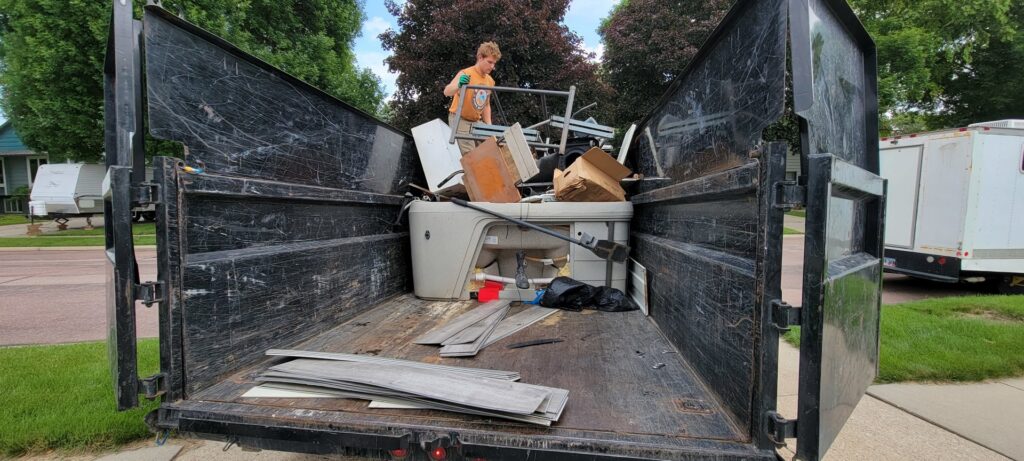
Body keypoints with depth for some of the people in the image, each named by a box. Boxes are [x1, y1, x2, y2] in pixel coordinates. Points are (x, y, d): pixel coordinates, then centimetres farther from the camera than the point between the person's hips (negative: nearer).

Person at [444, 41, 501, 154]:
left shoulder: (490, 81, 7)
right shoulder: (466, 74, -14)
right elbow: (447, 92, -29)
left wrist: (489, 126, 6)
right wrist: (459, 85, -50)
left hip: (476, 122, 7)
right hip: (460, 120, -7)